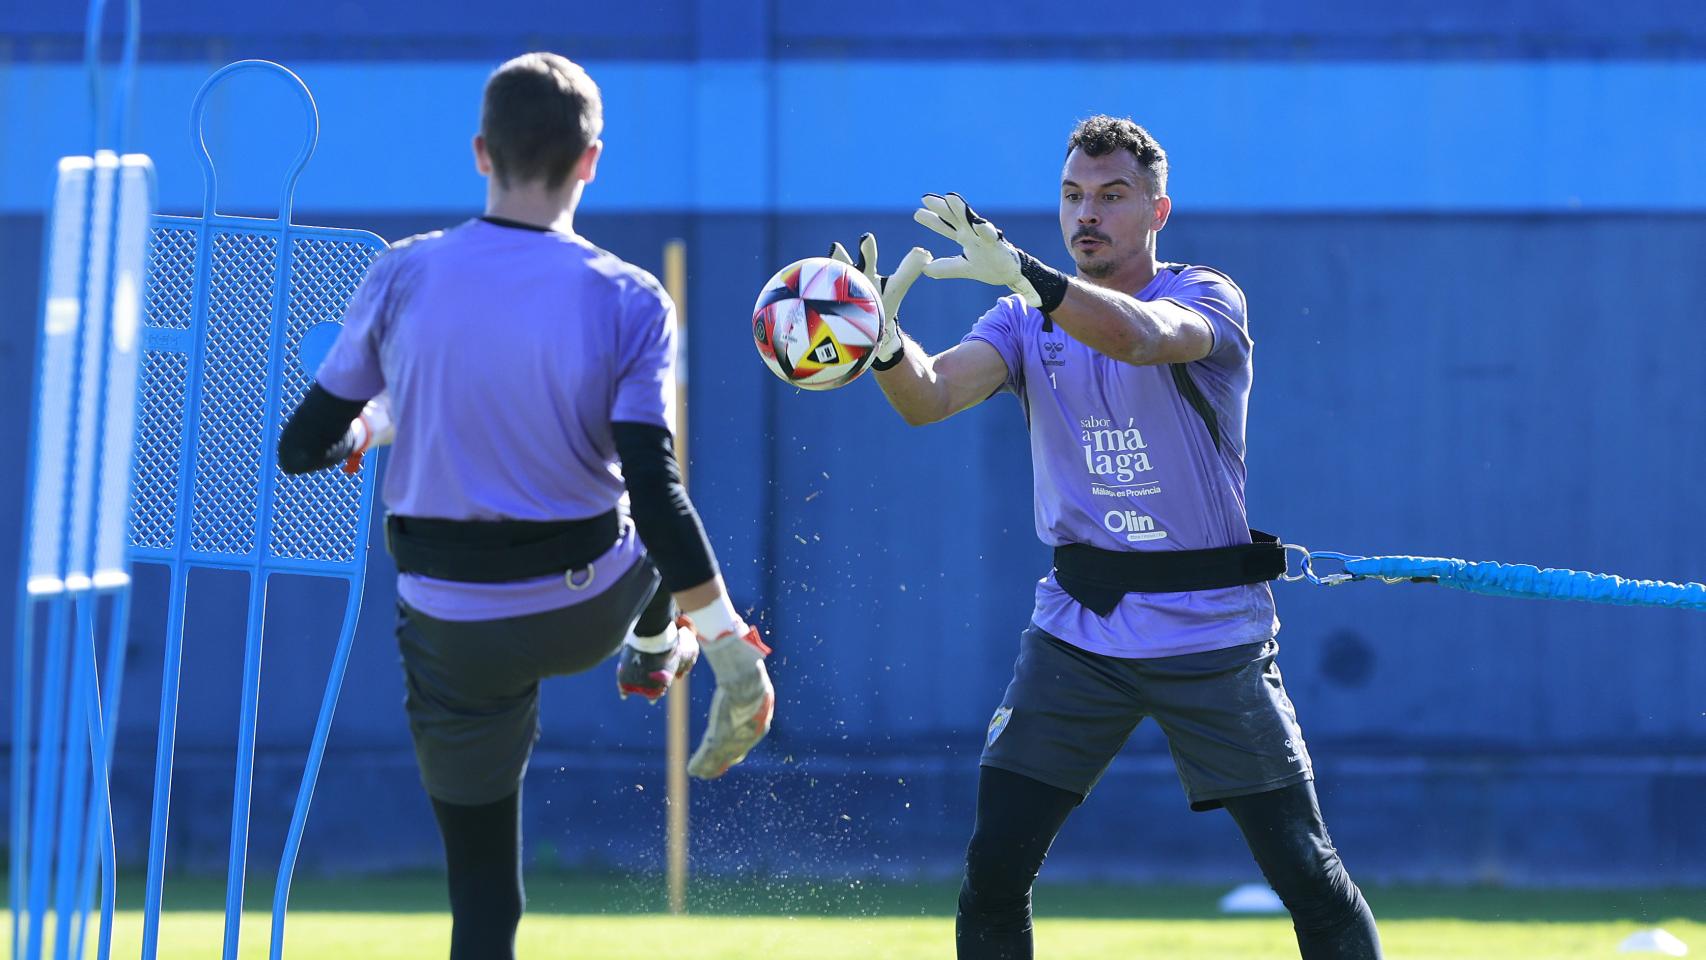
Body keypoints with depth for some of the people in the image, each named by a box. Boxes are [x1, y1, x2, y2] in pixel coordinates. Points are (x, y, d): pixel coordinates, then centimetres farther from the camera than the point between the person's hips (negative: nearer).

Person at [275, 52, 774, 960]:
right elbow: (655, 490, -18)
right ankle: (655, 650, 59)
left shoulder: (401, 277, -8)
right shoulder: (629, 303, -12)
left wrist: (369, 427, 21)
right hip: (589, 608, -1)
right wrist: (732, 648, -14)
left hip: (451, 629, 1)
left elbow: (304, 447, -2)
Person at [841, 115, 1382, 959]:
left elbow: (1142, 336, -29)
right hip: (1077, 631, 3)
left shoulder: (1208, 299, -5)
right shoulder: (1027, 321, 6)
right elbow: (930, 397, -11)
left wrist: (1021, 273, -44)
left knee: (1307, 875, -3)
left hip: (1211, 633, -3)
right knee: (992, 871, -5)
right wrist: (884, 341, -34)